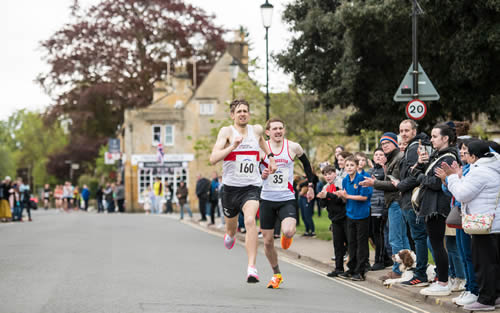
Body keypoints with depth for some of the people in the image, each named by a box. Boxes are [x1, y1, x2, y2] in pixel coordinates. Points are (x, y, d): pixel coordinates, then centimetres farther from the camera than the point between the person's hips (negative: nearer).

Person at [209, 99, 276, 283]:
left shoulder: (256, 130, 6)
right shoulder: (227, 132, -6)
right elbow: (213, 159, -18)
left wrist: (270, 156, 24)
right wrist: (232, 147, -28)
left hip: (251, 186, 0)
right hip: (231, 186, 0)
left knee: (250, 221, -26)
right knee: (231, 225, 20)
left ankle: (251, 268, -32)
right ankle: (230, 235, 61)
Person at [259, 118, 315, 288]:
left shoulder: (293, 147, -1)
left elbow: (306, 163, 17)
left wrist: (310, 185, 16)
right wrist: (261, 176, -14)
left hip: (287, 199, -1)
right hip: (267, 199, 1)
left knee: (288, 232, -26)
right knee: (267, 241, 4)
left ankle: (287, 235, 14)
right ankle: (276, 274, 25)